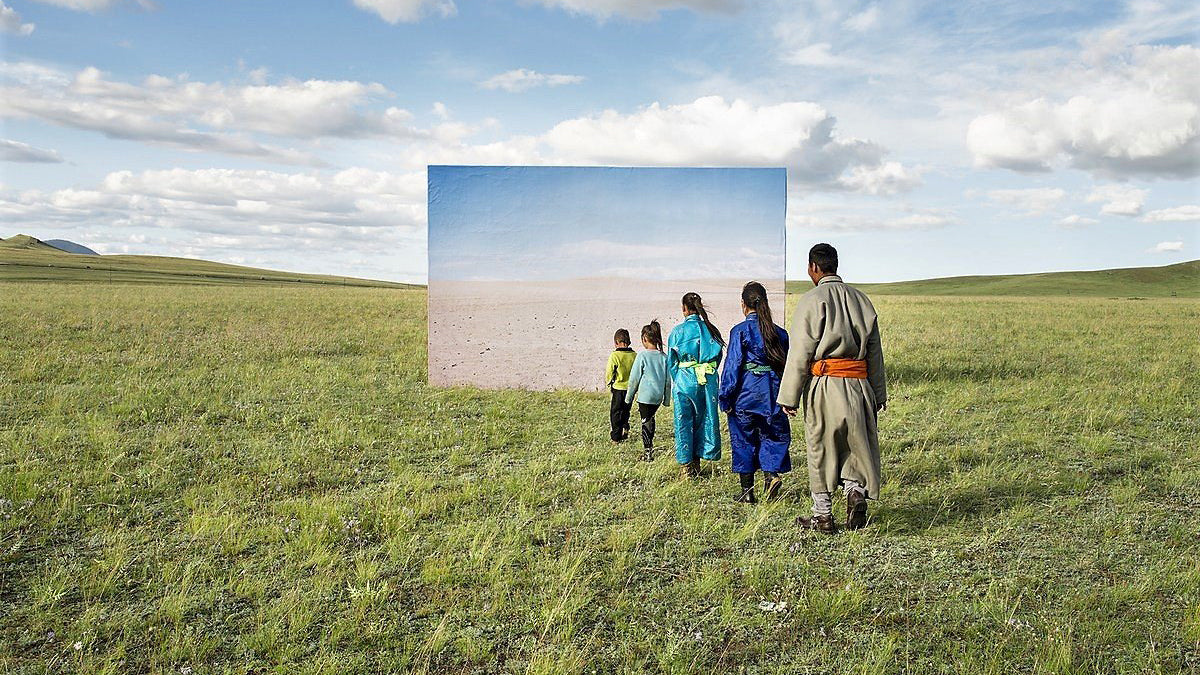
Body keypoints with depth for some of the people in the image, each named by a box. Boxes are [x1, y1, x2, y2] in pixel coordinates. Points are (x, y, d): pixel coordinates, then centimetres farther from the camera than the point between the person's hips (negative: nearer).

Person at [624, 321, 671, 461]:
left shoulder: (642, 355, -12)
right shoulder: (664, 357, 2)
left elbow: (634, 378, -7)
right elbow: (668, 381, 7)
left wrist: (629, 397, 4)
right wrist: (667, 399, 16)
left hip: (645, 395, -5)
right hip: (658, 396, 5)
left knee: (646, 421, 2)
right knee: (650, 418, 21)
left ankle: (648, 451, 2)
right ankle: (648, 446, 29)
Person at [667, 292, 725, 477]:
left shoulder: (678, 331, -5)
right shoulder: (711, 329, 3)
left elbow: (671, 361, -1)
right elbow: (718, 357, 8)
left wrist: (676, 382, 11)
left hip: (685, 379, -3)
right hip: (709, 380, 3)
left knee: (684, 421, 5)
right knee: (705, 418, 13)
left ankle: (686, 464, 6)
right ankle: (697, 460, 18)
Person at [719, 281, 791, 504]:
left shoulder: (740, 331, -7)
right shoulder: (780, 333, 6)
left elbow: (732, 366, -9)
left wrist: (725, 398, -5)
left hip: (746, 392, -3)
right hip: (773, 391, 3)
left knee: (744, 439, 7)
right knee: (772, 435, 16)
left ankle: (747, 491, 11)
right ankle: (771, 473, -7)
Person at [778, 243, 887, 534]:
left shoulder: (812, 300, -7)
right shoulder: (860, 299, 11)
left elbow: (800, 352, -10)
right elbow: (875, 351, 14)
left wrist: (789, 397, -6)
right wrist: (878, 393, 21)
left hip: (824, 385, -5)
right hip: (858, 385, 5)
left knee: (820, 450, 6)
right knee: (856, 445, 17)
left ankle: (823, 516, 13)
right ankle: (856, 490, -6)